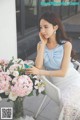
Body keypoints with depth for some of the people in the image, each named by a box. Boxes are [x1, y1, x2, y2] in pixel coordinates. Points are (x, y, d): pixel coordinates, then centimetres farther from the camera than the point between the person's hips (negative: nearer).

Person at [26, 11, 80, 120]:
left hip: (71, 81, -3)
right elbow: (38, 66, -19)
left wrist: (39, 72, -24)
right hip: (56, 84, 3)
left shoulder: (66, 44, -17)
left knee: (67, 103, -23)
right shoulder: (40, 44, -4)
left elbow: (63, 72, -20)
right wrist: (43, 44, -18)